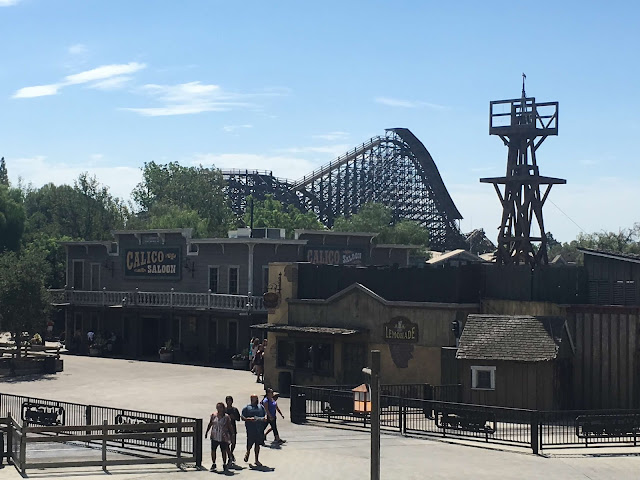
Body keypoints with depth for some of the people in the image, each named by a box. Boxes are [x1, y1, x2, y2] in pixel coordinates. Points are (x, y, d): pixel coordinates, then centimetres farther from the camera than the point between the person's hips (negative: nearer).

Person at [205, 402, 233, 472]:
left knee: (224, 451, 2)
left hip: (223, 437, -2)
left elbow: (229, 427, 1)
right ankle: (213, 464, 19)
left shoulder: (226, 417, -4)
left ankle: (224, 464, 17)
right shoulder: (213, 415, 2)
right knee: (213, 450, 5)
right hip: (214, 436, 2)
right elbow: (210, 424, 12)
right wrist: (206, 432, 13)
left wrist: (230, 436, 0)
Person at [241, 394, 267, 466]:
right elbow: (242, 417, -1)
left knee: (258, 444, 5)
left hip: (260, 428, 3)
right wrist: (249, 419, -18)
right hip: (250, 428, -3)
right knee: (250, 443, -4)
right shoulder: (247, 408, 2)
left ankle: (257, 460, 13)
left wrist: (265, 418, -2)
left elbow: (265, 414, 20)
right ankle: (247, 453, 29)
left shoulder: (261, 407, 13)